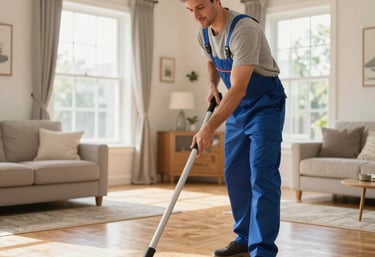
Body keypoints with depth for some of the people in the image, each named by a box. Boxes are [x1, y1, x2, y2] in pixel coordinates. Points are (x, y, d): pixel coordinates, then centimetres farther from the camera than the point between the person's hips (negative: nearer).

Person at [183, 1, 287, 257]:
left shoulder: (244, 29, -27)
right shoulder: (203, 32, -2)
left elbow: (238, 88, -33)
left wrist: (209, 128, -37)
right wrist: (213, 86, 1)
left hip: (265, 105, -8)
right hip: (236, 107, 8)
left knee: (262, 177, -13)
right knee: (235, 175, 9)